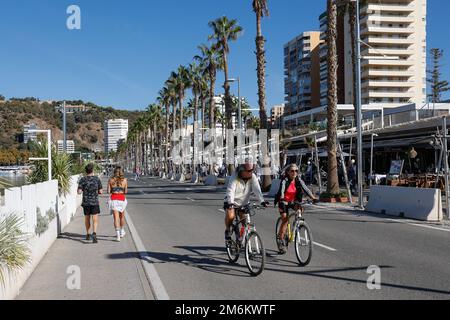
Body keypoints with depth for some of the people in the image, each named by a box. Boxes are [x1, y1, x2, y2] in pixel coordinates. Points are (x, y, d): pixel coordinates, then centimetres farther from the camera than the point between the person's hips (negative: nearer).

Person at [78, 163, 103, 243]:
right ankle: (94, 233, -26)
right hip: (94, 202, -2)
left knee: (87, 218, 18)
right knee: (95, 220, -4)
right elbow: (101, 191, -2)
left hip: (86, 202, 2)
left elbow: (79, 192, -7)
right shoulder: (97, 179, -3)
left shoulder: (82, 179, -3)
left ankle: (88, 234, 28)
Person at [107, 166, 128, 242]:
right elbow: (125, 192, 0)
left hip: (113, 199, -1)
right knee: (122, 216, 21)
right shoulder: (124, 180, -3)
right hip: (122, 199, 1)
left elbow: (108, 191, -2)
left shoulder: (111, 180, -2)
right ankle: (122, 232, 35)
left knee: (116, 217, -3)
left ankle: (118, 235, -14)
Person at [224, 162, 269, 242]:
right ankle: (227, 230, 0)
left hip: (244, 203, 4)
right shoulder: (234, 178, -21)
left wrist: (262, 201, -35)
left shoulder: (253, 177, -11)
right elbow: (230, 191, -32)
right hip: (233, 202, -3)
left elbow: (257, 189, -20)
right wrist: (230, 203, -48)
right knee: (230, 216, -27)